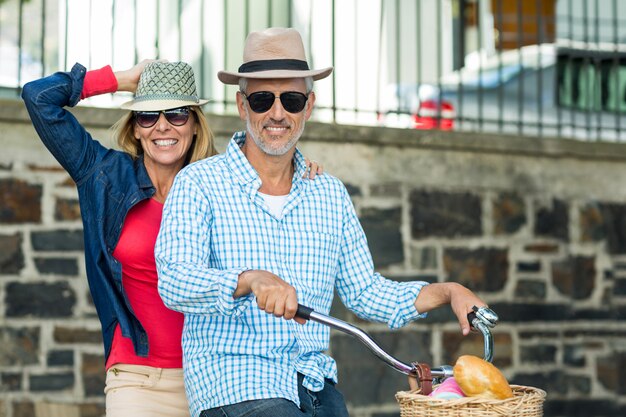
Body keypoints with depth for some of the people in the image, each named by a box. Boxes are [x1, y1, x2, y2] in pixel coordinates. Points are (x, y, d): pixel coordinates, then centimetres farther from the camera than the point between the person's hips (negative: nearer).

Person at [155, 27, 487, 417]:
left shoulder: (331, 194, 14)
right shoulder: (199, 184, -2)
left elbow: (363, 290, 17)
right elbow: (173, 282, -15)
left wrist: (446, 292, 3)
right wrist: (251, 280, -33)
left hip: (316, 385, 6)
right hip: (234, 382, -6)